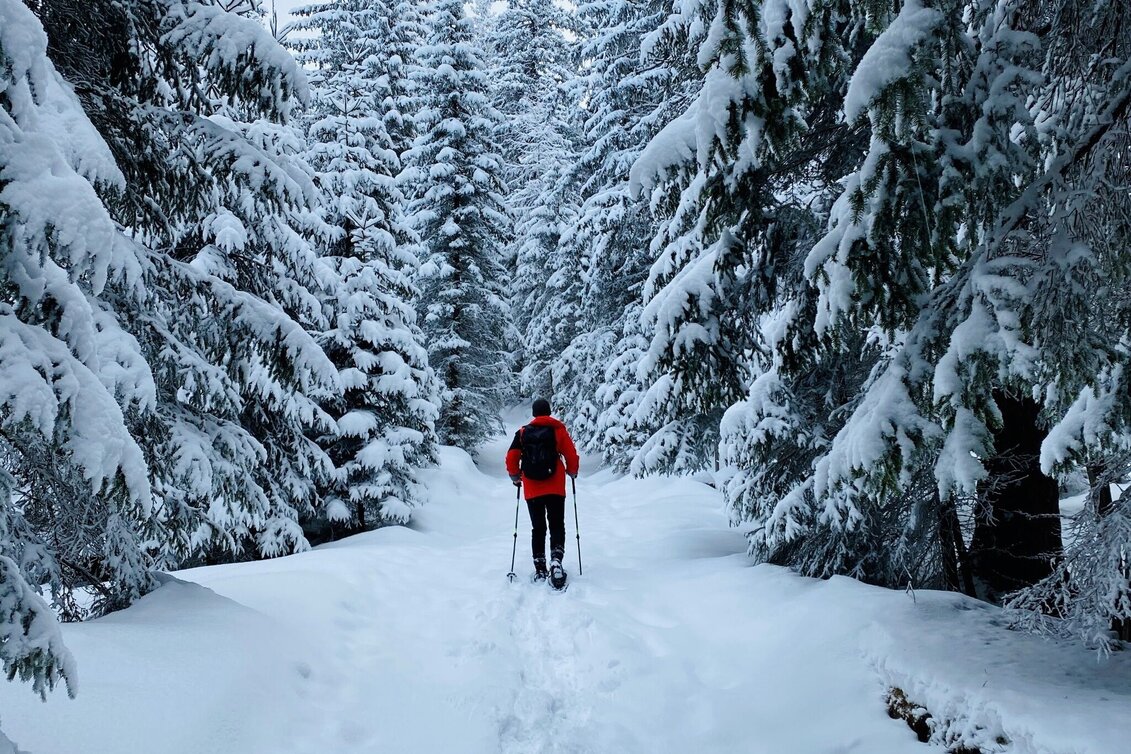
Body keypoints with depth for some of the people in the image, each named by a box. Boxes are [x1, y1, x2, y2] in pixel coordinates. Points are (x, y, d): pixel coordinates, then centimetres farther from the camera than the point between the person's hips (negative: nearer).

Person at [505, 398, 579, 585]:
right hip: (555, 489, -2)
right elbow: (572, 456, 0)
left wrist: (515, 477, 21)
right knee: (557, 526, 3)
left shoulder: (523, 432, 6)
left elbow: (511, 459, 4)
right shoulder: (558, 429, 1)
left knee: (538, 528, 11)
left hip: (531, 490, 2)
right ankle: (556, 560, -20)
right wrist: (572, 472, 19)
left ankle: (540, 569, 7)